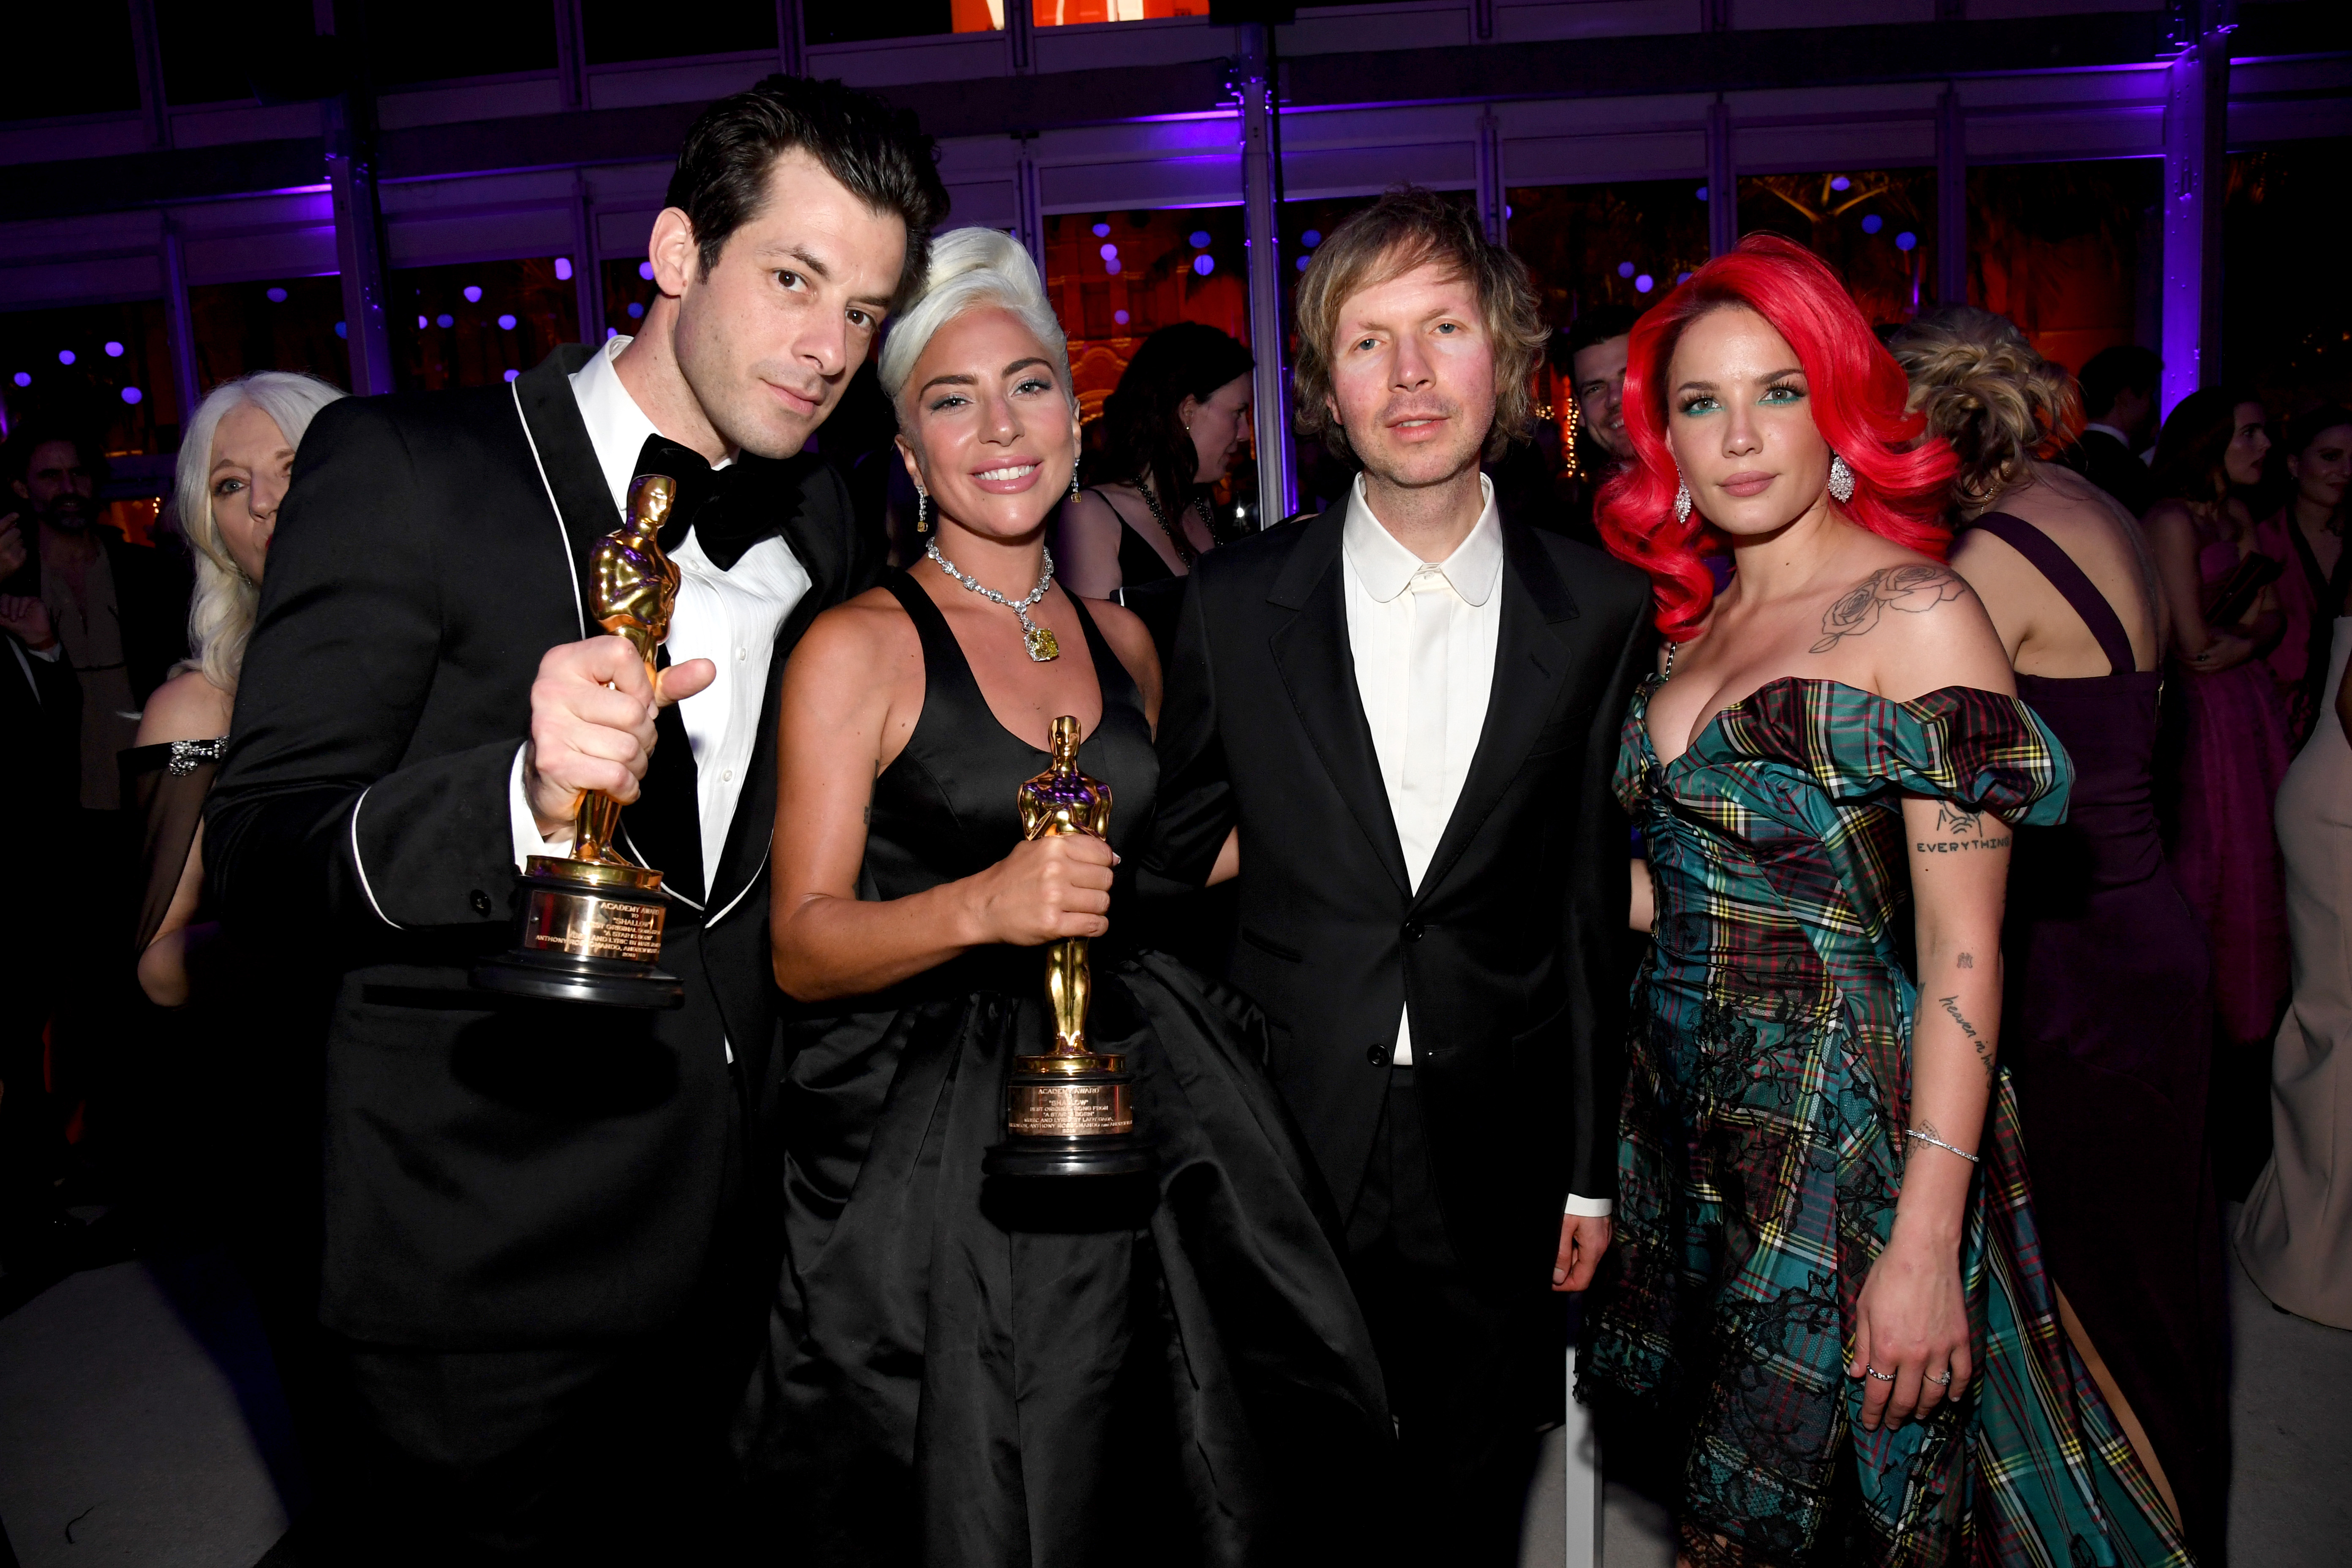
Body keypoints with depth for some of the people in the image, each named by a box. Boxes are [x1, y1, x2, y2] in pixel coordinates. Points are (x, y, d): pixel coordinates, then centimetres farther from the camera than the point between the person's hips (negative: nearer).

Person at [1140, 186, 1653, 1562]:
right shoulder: (1236, 605, -4)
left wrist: (1593, 1170, 5)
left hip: (1495, 1165, 1)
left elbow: (1596, 907, 2)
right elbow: (1173, 865, 3)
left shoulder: (1602, 612, -3)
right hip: (1279, 1138, 0)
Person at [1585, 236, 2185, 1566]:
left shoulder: (1917, 612, -10)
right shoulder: (1692, 622, 10)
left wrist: (1925, 1244, -20)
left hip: (1847, 1141, -6)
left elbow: (1963, 951, -15)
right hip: (1693, 1119, 6)